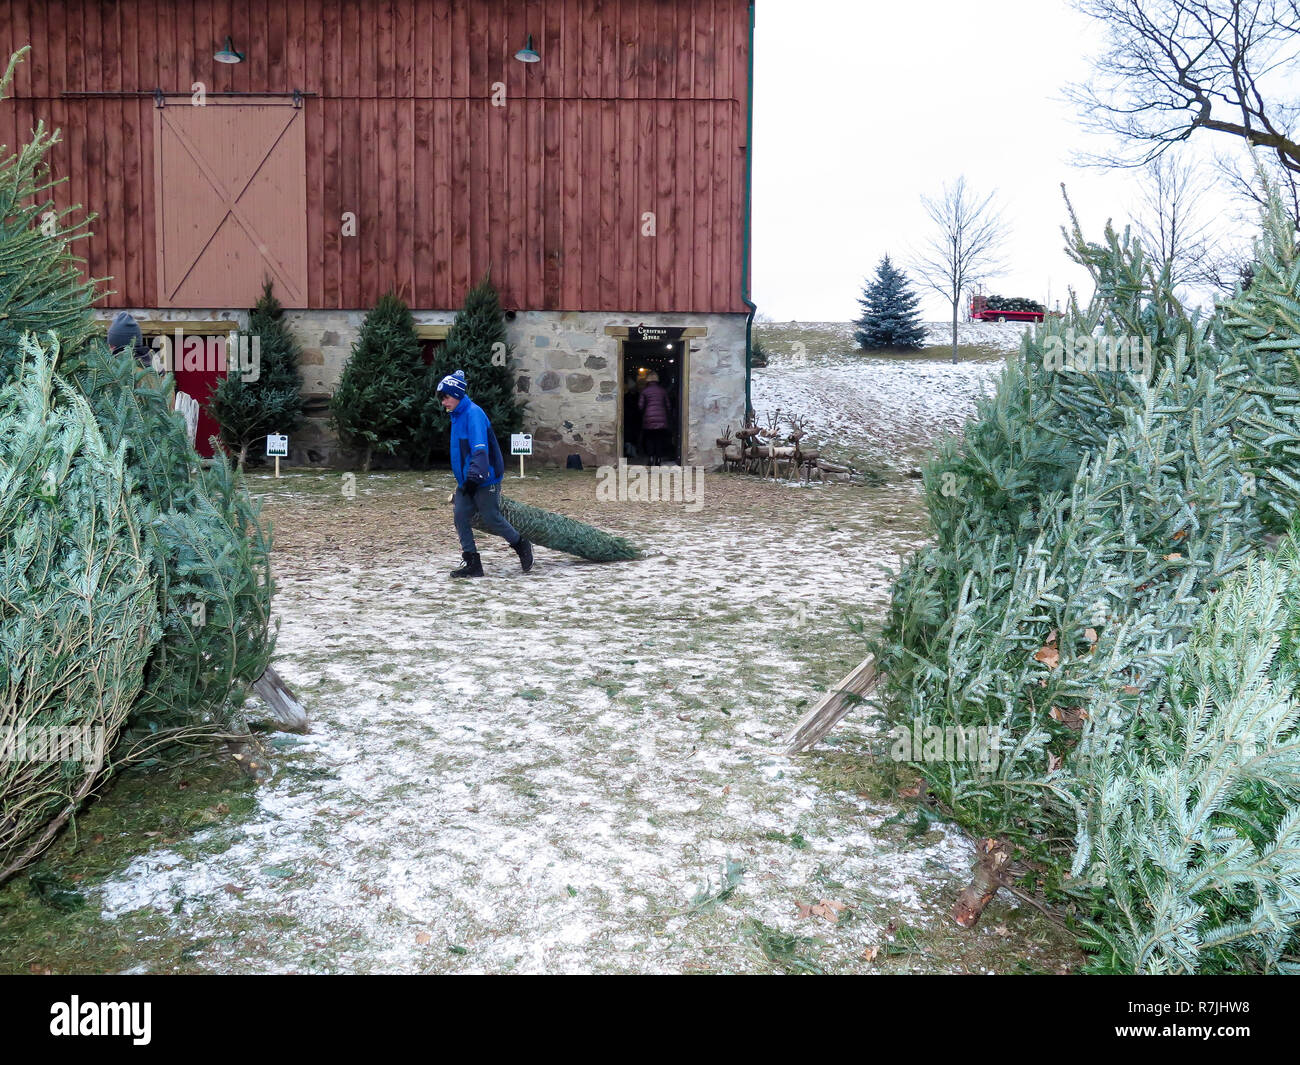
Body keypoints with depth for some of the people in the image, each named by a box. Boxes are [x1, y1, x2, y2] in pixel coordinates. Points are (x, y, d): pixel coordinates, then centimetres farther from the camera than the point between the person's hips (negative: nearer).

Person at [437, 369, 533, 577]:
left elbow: (480, 448, -25)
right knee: (461, 518, 1)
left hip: (485, 481, -9)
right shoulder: (457, 416, 15)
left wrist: (475, 475, -32)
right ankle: (473, 565, 6)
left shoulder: (473, 413, -15)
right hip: (466, 481, 9)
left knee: (490, 519, -1)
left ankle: (522, 546, 22)